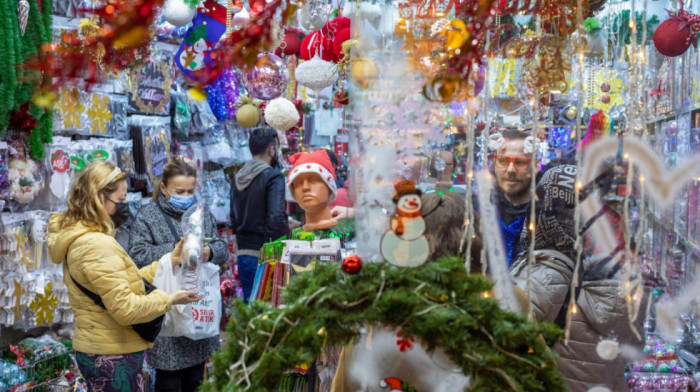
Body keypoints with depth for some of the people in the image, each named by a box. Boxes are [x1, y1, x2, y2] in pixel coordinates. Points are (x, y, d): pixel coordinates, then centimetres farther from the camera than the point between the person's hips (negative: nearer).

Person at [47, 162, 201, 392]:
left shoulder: (77, 238, 8)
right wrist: (169, 300, -13)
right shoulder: (97, 246, -24)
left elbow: (123, 281, 12)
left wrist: (169, 260, 10)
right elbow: (126, 309, -25)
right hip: (113, 357, -10)